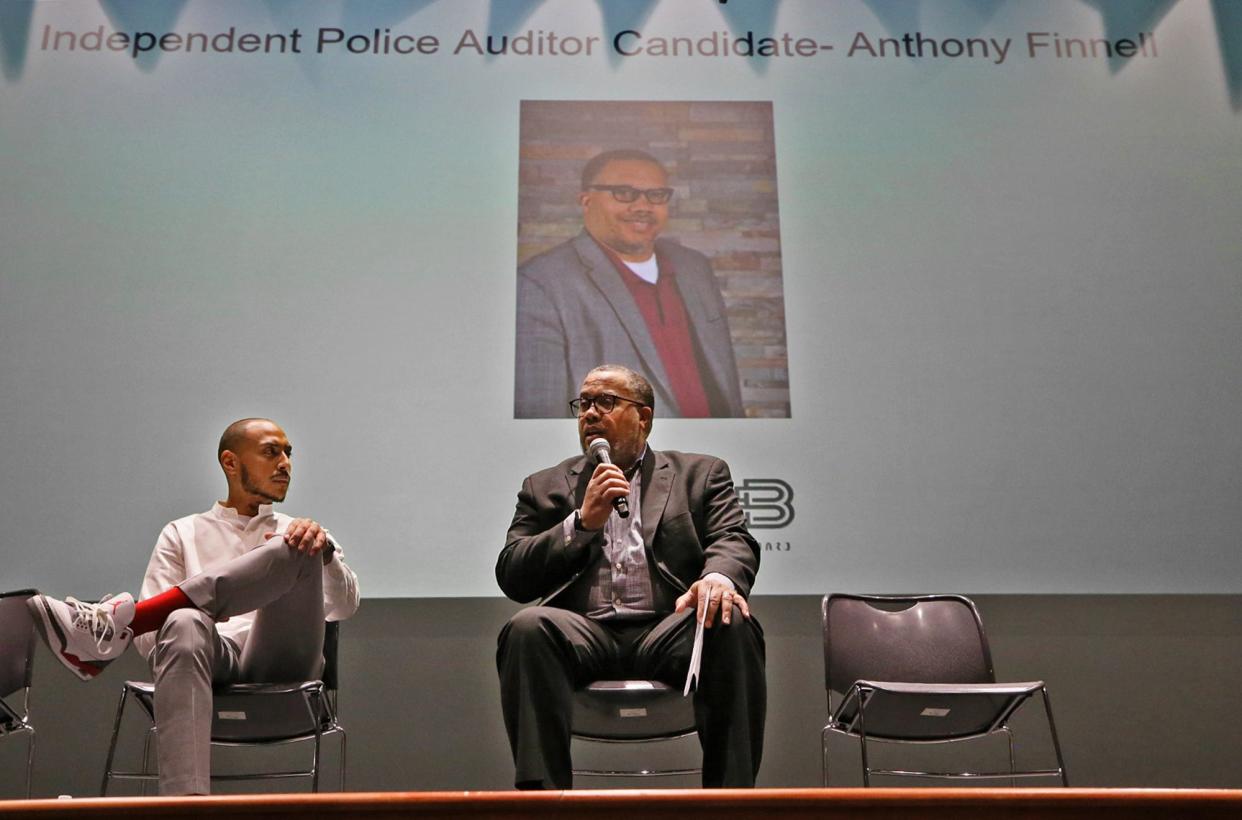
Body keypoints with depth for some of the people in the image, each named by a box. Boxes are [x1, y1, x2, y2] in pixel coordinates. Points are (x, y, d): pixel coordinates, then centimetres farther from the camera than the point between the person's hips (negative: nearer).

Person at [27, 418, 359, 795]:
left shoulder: (299, 530, 24)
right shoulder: (182, 534, 22)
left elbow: (343, 608, 7)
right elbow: (151, 636, 12)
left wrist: (322, 548, -14)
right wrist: (204, 610, -12)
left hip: (282, 663, 0)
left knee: (299, 548, -25)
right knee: (184, 624, -36)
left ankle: (117, 623, -29)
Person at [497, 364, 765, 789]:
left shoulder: (700, 474, 20)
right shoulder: (546, 487, 22)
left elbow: (734, 541, 4)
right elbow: (511, 577, 11)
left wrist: (719, 577, -21)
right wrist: (583, 521, -3)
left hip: (665, 631, 0)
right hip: (584, 633, 1)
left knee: (732, 623, -31)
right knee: (528, 627, -31)